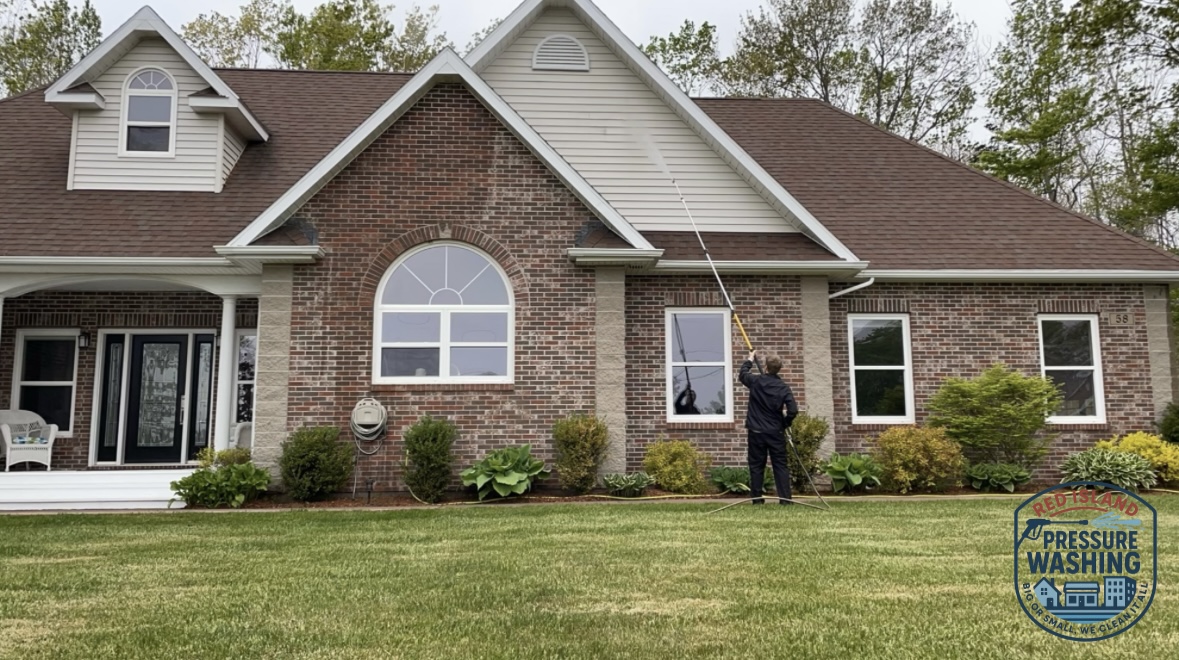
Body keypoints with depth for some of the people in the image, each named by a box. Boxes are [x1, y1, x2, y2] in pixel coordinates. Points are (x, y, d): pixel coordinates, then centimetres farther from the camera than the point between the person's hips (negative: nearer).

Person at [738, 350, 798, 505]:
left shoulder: (756, 381, -5)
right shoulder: (784, 388, -4)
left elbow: (742, 374, 17)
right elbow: (793, 411, -10)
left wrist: (750, 360, 33)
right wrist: (785, 423, 8)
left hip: (756, 431, 0)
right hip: (776, 432, 0)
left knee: (756, 465, 6)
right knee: (780, 465, 5)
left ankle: (757, 498, 7)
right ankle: (785, 498, 2)